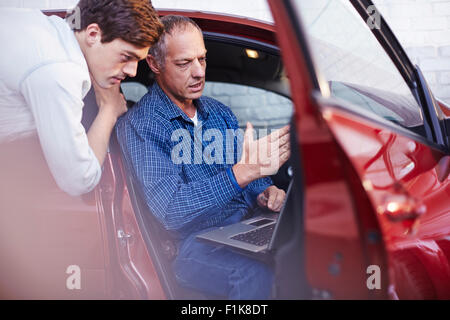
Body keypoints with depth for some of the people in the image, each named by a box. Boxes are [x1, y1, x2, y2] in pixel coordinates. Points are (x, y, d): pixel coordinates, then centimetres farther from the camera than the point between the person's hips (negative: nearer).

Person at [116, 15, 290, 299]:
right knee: (255, 278, -36)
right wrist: (243, 172, -29)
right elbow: (168, 207, -18)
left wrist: (265, 190, -1)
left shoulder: (219, 112, 18)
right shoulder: (138, 125, -6)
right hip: (194, 241, -6)